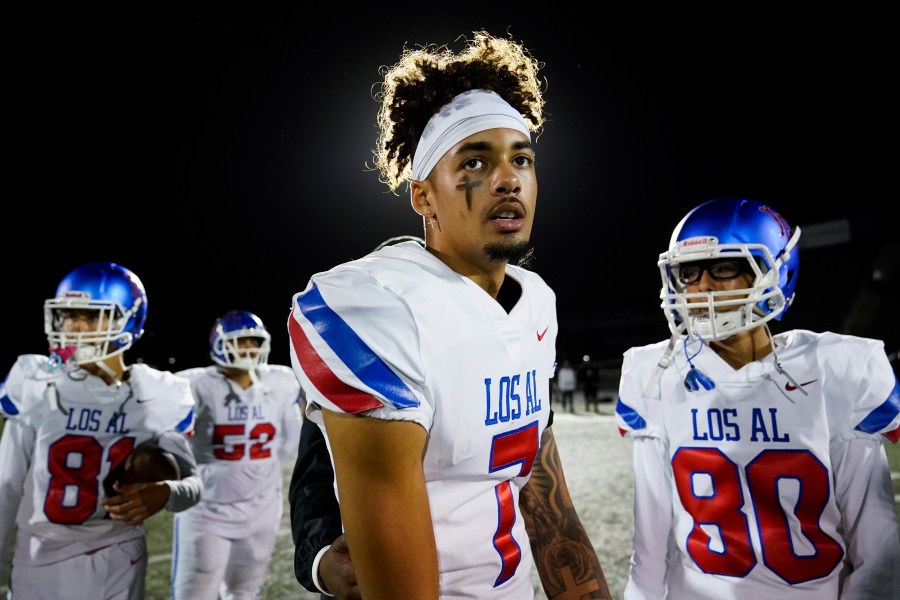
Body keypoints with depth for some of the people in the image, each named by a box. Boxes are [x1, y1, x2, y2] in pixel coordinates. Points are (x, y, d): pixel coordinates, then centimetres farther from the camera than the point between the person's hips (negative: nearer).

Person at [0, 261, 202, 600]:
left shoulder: (155, 397, -9)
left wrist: (164, 494, -25)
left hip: (115, 565, 0)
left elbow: (192, 482, -4)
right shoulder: (36, 386, -8)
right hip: (39, 562, 1)